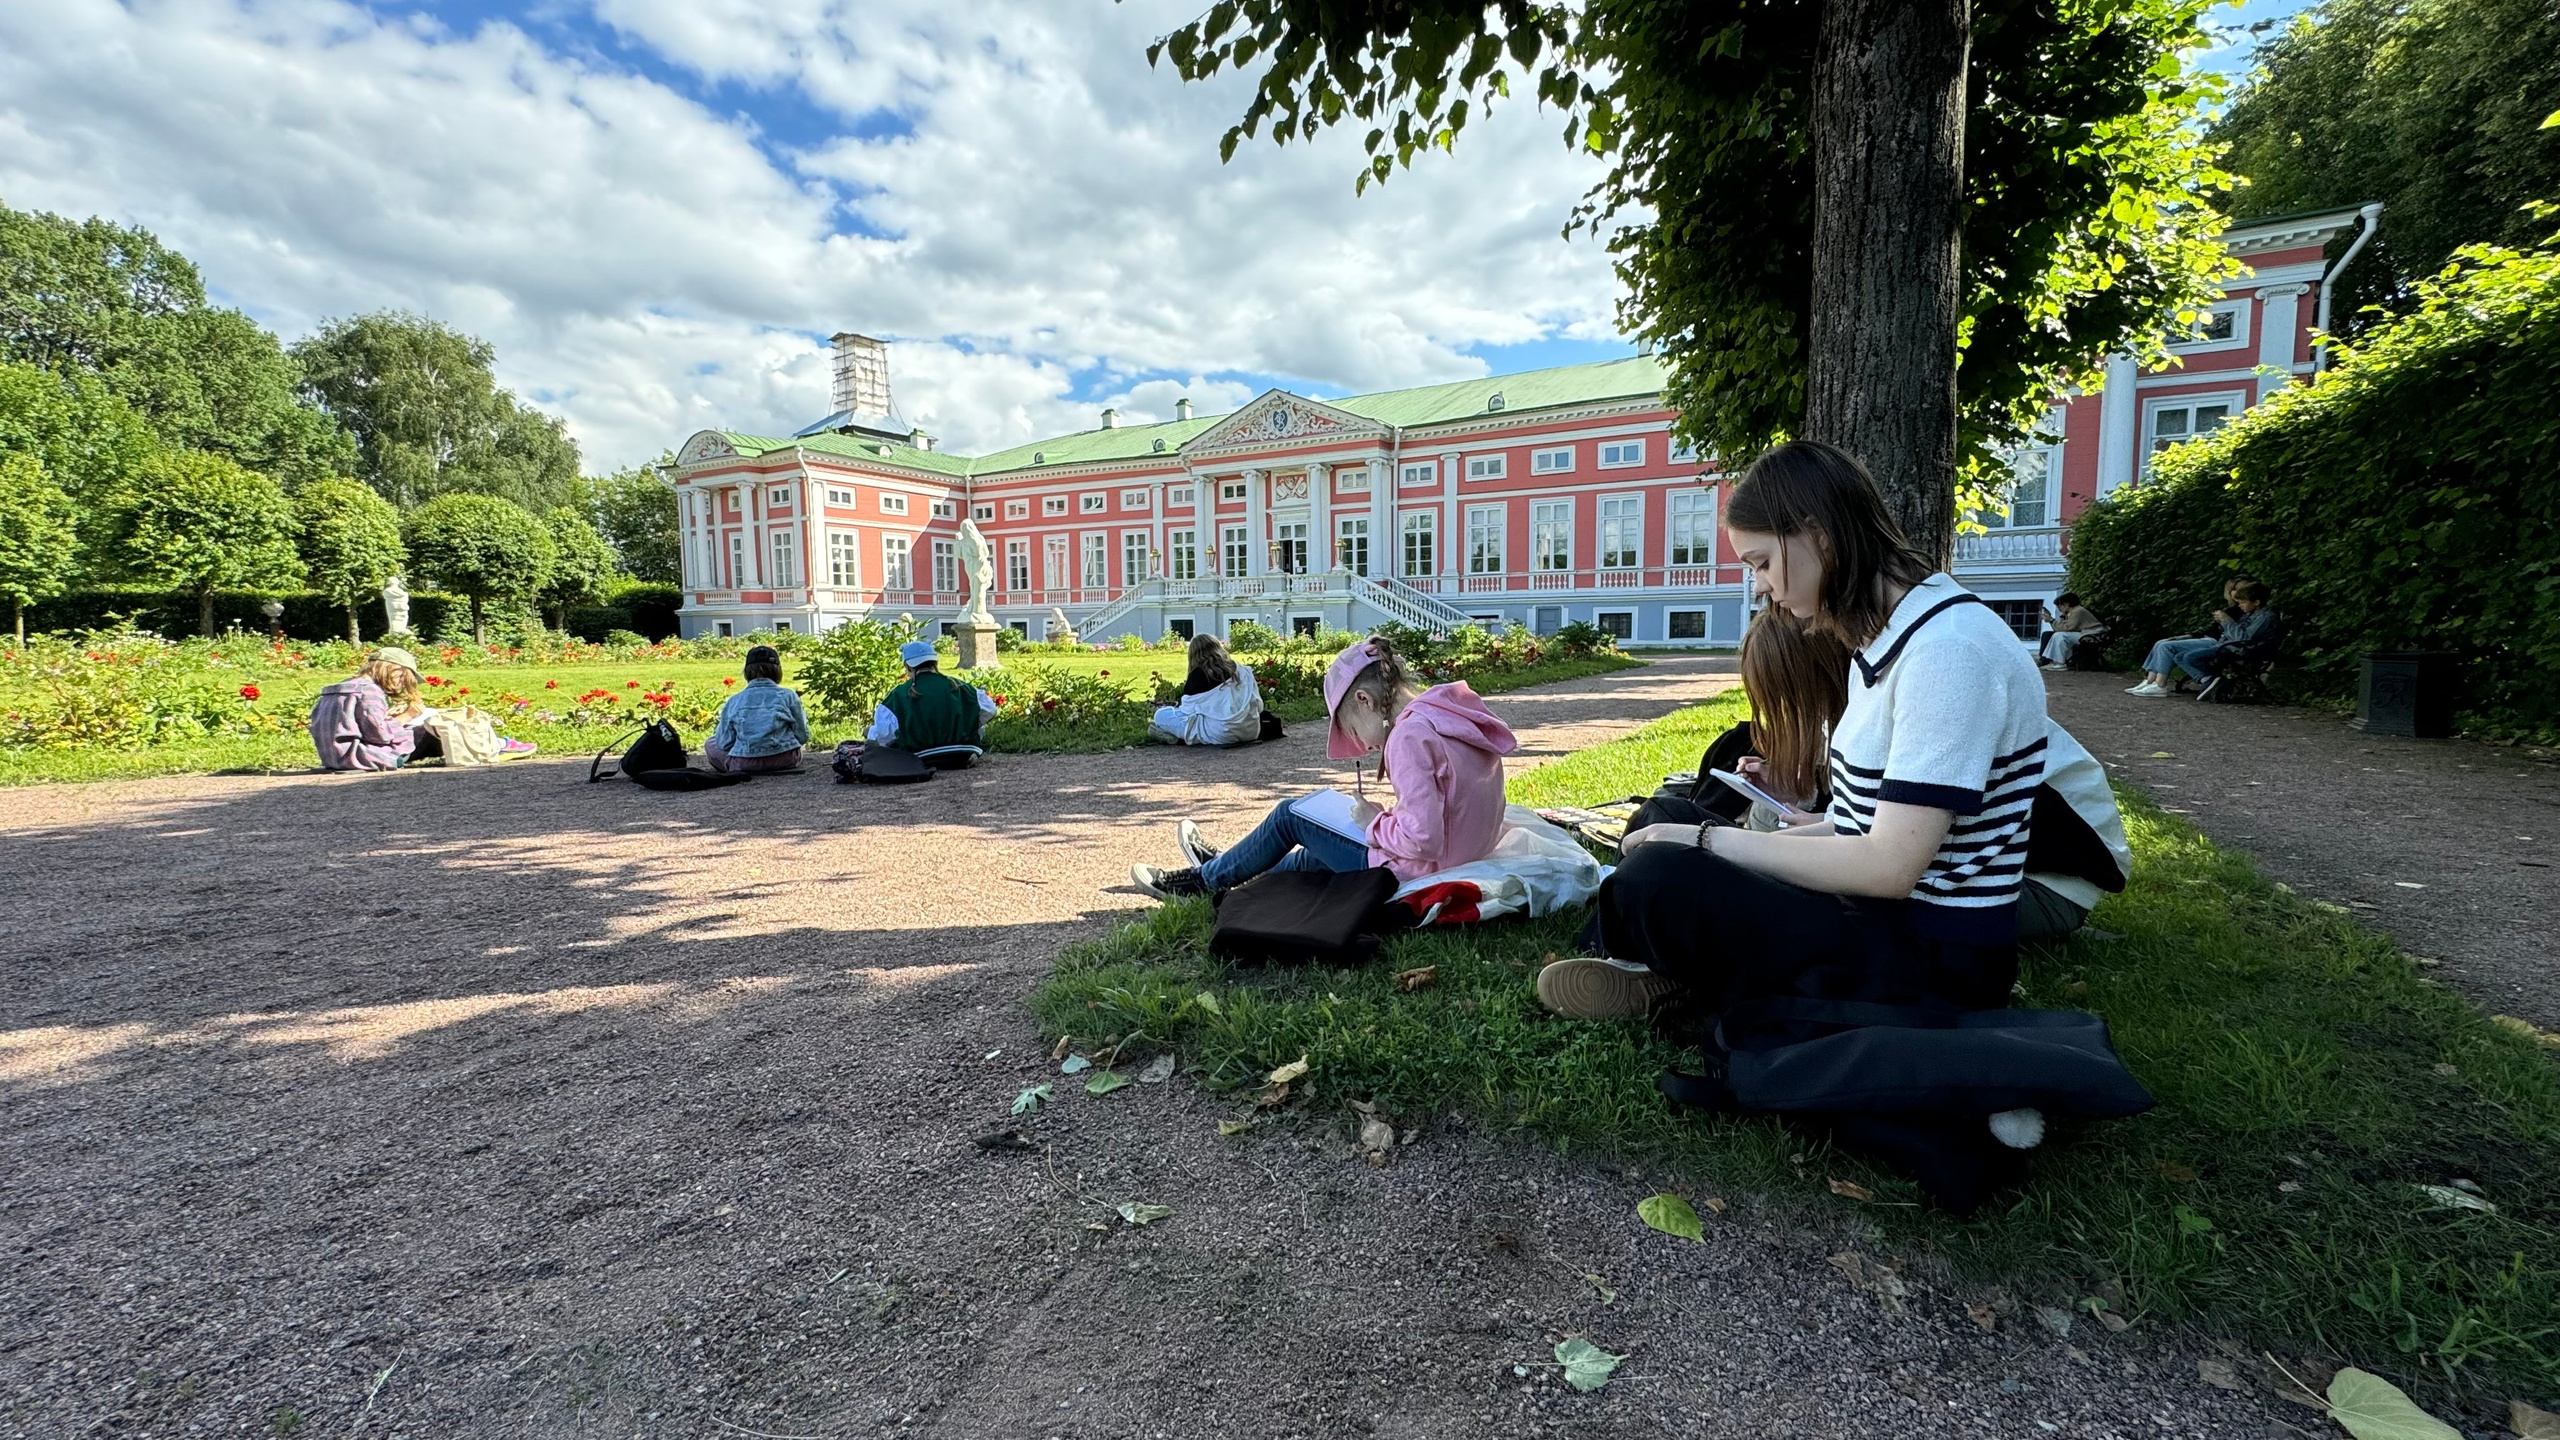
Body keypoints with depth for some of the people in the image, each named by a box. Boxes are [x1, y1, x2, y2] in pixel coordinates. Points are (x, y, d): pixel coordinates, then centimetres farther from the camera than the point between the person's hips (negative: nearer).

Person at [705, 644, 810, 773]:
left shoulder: (734, 701, 2)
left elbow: (724, 743, 1)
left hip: (744, 766, 0)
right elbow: (802, 737, 3)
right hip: (785, 761, 0)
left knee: (710, 744, 25)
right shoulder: (788, 696, 0)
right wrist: (802, 715, 22)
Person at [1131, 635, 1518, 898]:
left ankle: (1205, 879, 27)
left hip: (1413, 873, -9)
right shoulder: (1451, 714, 5)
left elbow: (1422, 838, -28)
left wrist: (1374, 823, -11)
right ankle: (1229, 870, 47)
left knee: (1290, 816, 8)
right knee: (1321, 853, 27)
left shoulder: (1409, 734, -23)